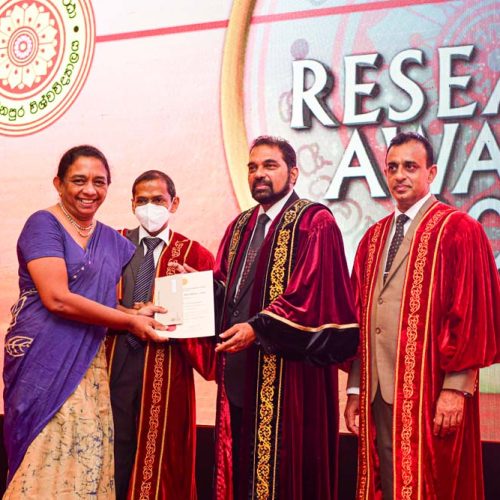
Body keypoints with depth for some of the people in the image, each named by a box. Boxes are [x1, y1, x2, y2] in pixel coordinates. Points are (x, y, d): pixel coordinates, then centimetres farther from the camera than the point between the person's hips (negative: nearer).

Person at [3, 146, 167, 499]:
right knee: (49, 462, -6)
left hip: (91, 364, 6)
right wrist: (131, 321, -11)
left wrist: (138, 311, -5)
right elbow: (57, 299, -17)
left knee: (89, 462, 5)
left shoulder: (113, 241, 14)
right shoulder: (43, 224, -6)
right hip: (45, 360, -6)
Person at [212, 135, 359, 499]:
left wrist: (258, 327, -20)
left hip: (288, 373, -7)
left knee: (282, 470, -2)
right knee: (240, 467, 11)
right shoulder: (240, 226, 18)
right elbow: (224, 284, 18)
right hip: (239, 373, 7)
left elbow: (311, 290, -16)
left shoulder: (315, 223, -5)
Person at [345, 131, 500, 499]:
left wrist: (456, 386, -15)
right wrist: (355, 389, 9)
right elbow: (360, 316, 13)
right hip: (377, 390, 6)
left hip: (429, 393, -6)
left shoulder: (458, 230, -4)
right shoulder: (374, 238, 15)